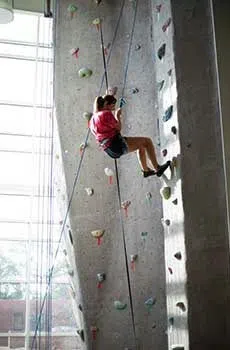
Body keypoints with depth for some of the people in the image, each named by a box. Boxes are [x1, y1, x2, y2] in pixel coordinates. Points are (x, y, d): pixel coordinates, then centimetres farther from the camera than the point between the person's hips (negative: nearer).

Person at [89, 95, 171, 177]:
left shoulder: (93, 118, 15)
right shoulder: (106, 114, -13)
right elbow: (118, 128, -11)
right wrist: (117, 116, 3)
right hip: (116, 145, -10)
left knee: (141, 145, 29)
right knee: (147, 141, -1)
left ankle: (146, 170, 35)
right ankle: (157, 168, 3)